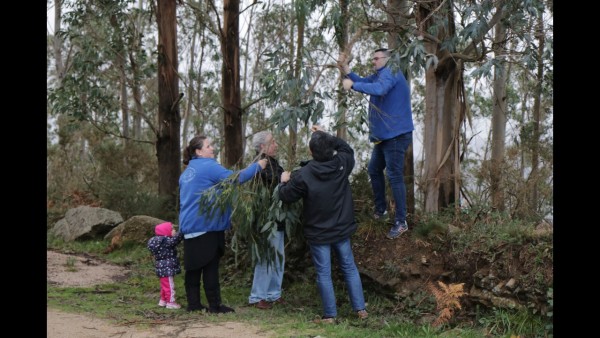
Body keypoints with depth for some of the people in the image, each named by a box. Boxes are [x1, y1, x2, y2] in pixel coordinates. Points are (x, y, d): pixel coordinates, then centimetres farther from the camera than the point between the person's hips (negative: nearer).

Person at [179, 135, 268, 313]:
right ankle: (214, 305, -1)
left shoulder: (187, 172, 16)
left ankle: (193, 304, 12)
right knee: (210, 266, -4)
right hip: (207, 225, -8)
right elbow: (234, 178, -20)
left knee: (194, 266, 10)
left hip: (189, 226, 9)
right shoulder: (208, 167, -12)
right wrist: (257, 165, -11)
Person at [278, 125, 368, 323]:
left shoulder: (303, 175, -19)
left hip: (317, 233, -4)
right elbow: (346, 148, 16)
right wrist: (326, 136, 16)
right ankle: (360, 309, 15)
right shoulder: (342, 164, -8)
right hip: (342, 229, 4)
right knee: (349, 268, 14)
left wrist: (284, 182, 14)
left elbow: (286, 197, -6)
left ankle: (330, 315, 7)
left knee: (323, 274, 4)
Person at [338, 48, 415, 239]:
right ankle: (381, 210, 34)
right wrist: (345, 68, -6)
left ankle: (401, 222, -5)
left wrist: (352, 85, -29)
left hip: (396, 135, -11)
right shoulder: (379, 75, 19)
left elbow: (379, 89, -34)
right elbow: (362, 82, 7)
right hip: (384, 135, 11)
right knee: (374, 170, 20)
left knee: (394, 176, -10)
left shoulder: (390, 72, -14)